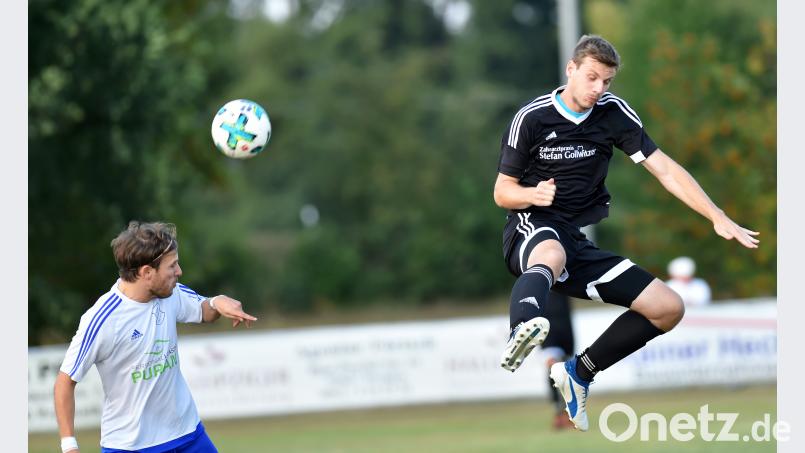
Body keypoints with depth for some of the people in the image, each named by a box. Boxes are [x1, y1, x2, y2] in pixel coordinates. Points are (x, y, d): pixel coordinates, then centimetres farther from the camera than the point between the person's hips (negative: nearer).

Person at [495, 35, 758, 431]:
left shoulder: (613, 113, 4)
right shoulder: (532, 118, -5)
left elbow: (664, 168, 1)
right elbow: (502, 192, 1)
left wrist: (719, 218, -8)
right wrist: (533, 195, -24)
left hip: (585, 242, 6)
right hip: (533, 231, -6)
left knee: (669, 308, -5)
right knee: (553, 254, -44)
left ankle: (579, 373, 4)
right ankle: (521, 333, -76)